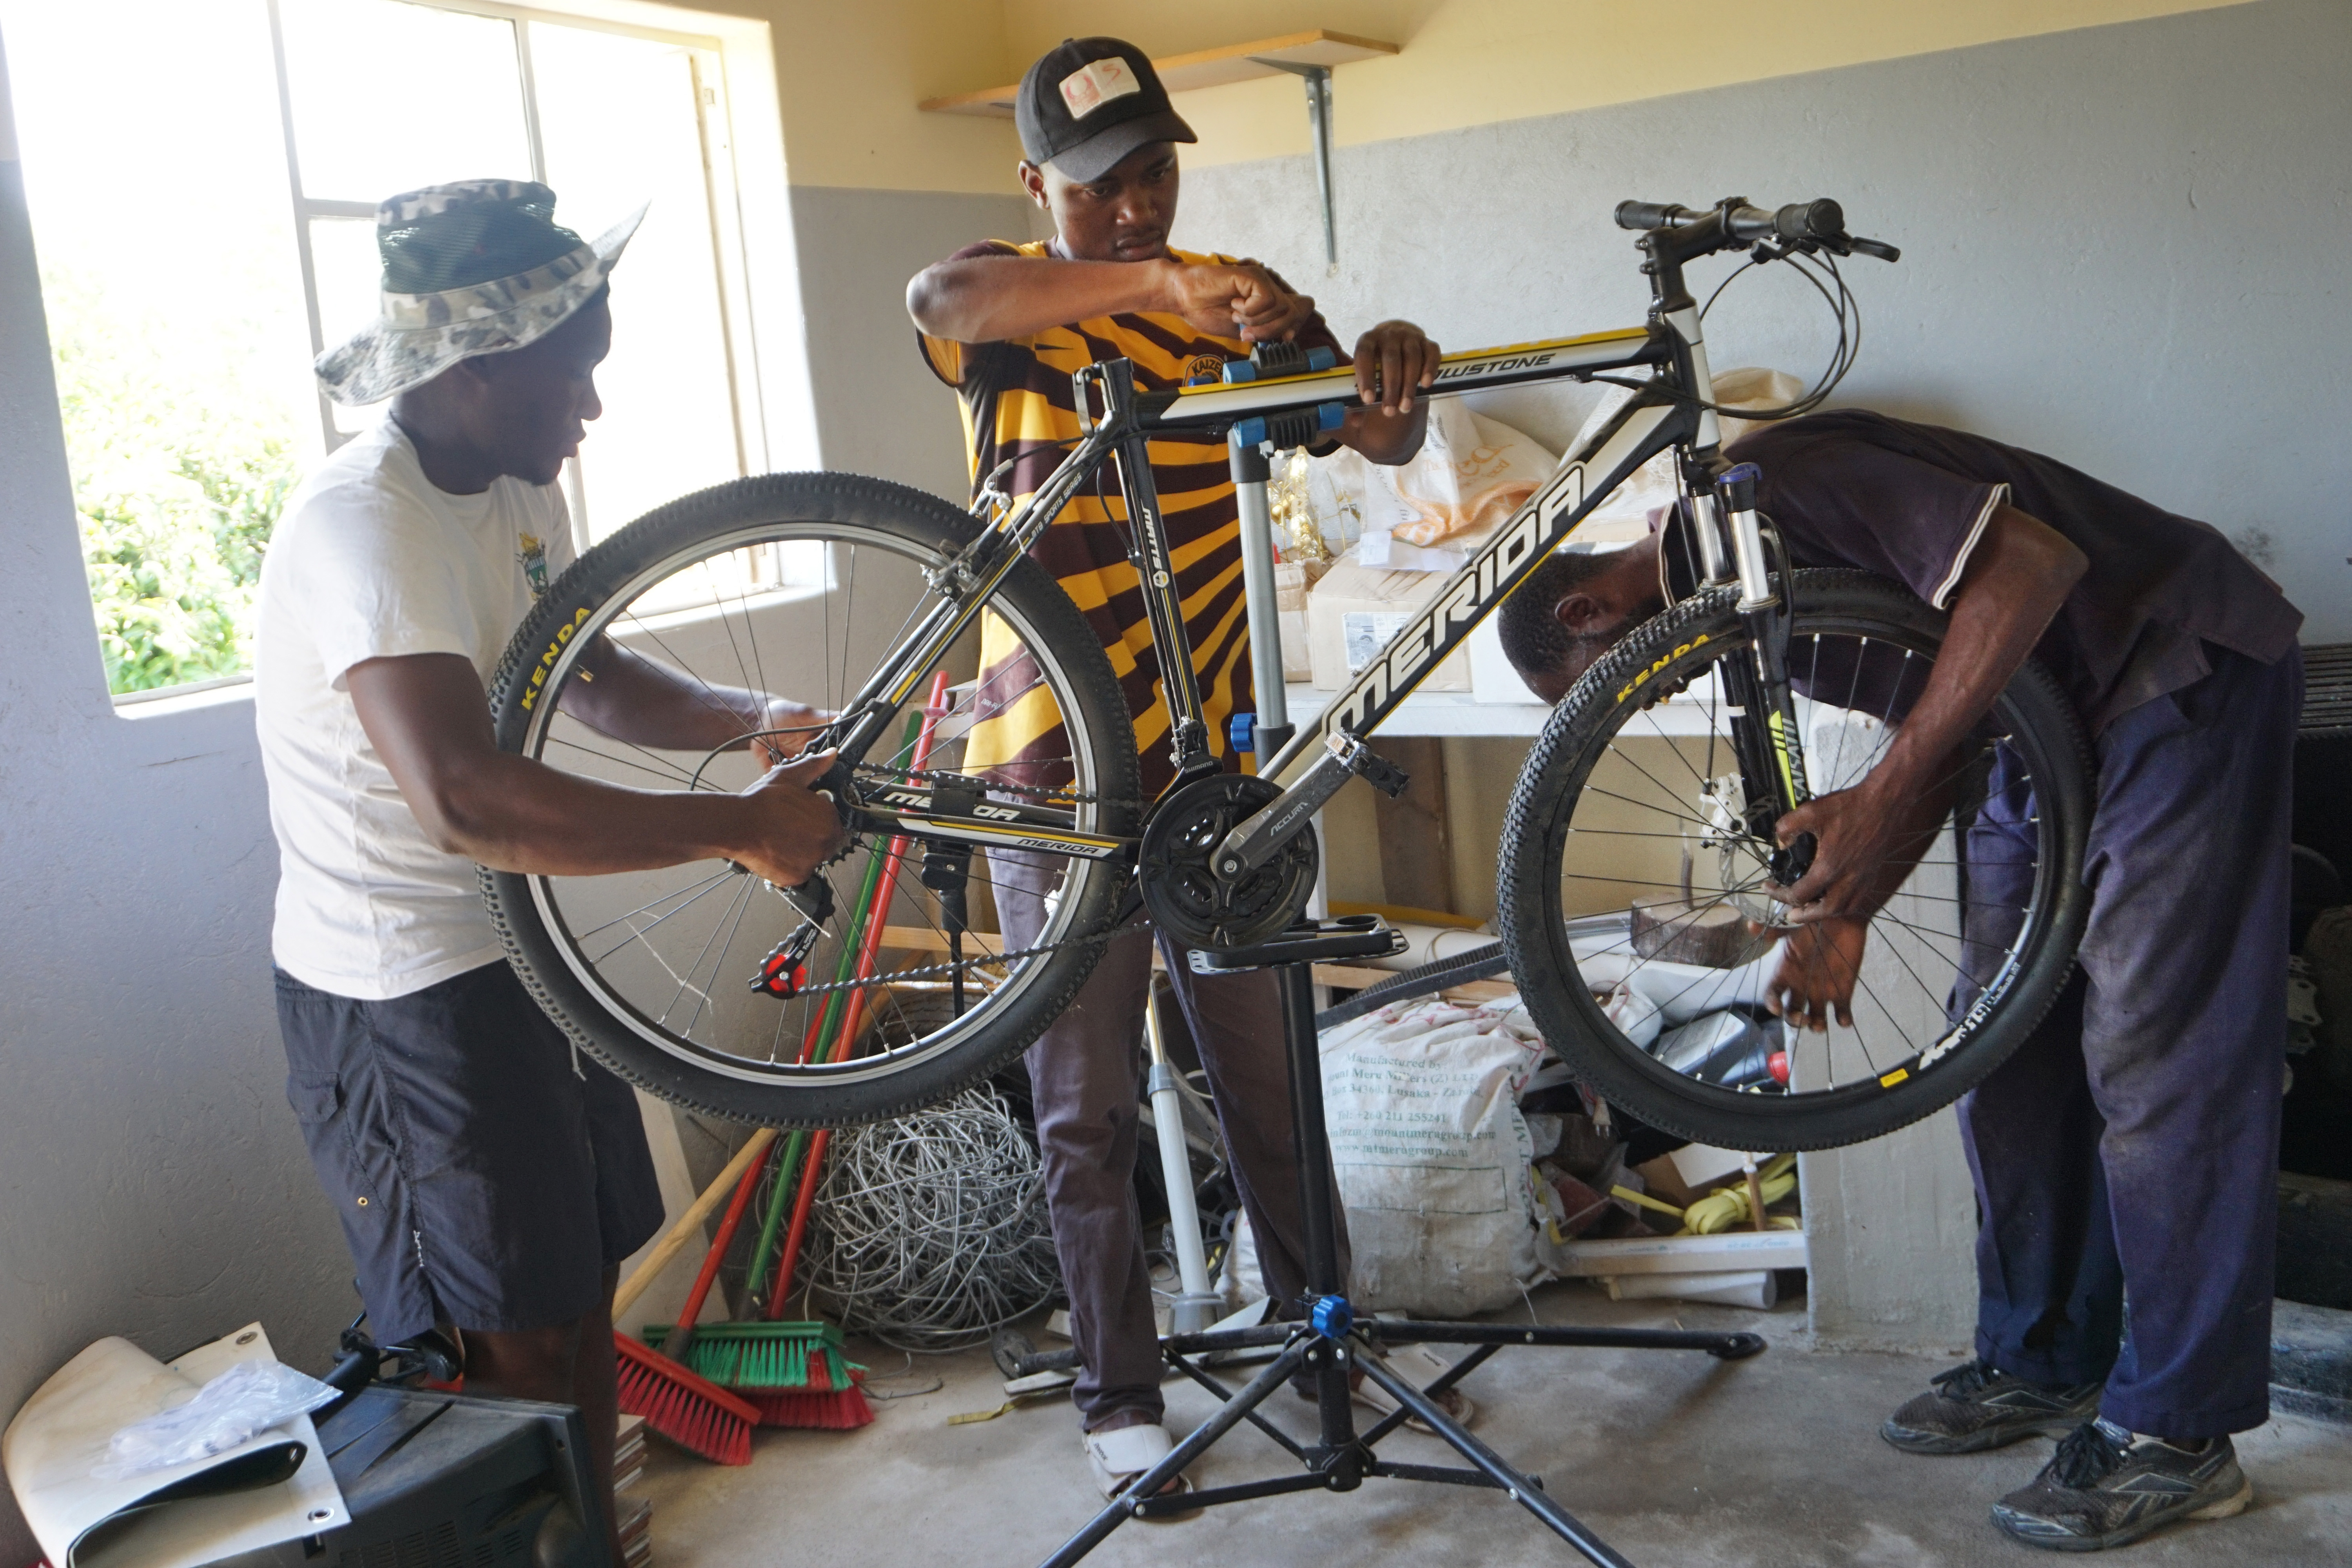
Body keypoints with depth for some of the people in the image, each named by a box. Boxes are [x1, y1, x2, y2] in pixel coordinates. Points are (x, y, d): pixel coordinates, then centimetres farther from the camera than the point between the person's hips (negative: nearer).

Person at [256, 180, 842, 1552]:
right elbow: (467, 801, -38)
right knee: (518, 1351, 1)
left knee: (585, 1297, 18)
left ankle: (595, 1543, 34)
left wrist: (751, 719, -2)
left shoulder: (521, 490, 5)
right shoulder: (365, 524, -25)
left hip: (524, 949, 9)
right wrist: (740, 829, -35)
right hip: (408, 993, -9)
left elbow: (591, 678, 17)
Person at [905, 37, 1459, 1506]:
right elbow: (943, 296, -28)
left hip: (1216, 761, 3)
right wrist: (1162, 282, -43)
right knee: (1088, 1108, 7)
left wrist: (1397, 378, -29)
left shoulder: (1235, 307, 6)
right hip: (1058, 771, -2)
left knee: (1268, 1075, 14)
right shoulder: (1014, 308, -3)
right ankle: (1121, 1393, 23)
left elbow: (1380, 436, -4)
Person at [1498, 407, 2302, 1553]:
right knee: (2006, 1040, 10)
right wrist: (1848, 913, 2)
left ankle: (2179, 1431, 1)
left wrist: (1880, 798, -32)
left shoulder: (1772, 487, -23)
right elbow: (1933, 723, 12)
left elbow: (2033, 560, -33)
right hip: (2054, 713, 10)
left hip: (2185, 676, -10)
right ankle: (2044, 1365, 22)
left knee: (2151, 1051, -9)